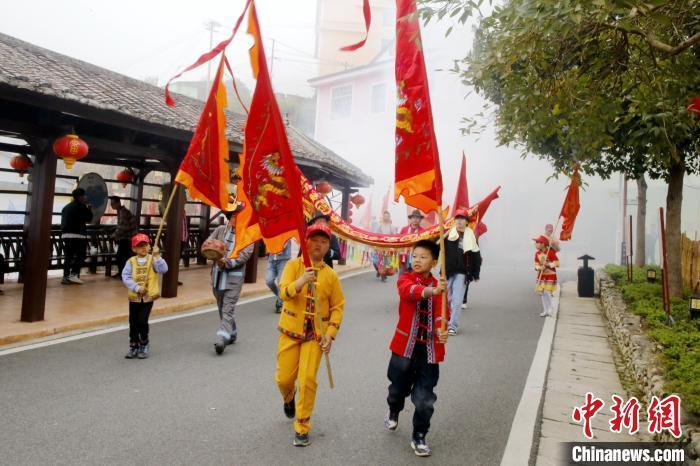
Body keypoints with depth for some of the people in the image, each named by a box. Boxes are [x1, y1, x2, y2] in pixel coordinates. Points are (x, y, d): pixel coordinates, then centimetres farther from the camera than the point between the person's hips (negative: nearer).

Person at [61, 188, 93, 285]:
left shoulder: (66, 207, 20)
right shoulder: (81, 206, -4)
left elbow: (63, 221, 22)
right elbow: (88, 218, -3)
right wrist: (89, 210, 11)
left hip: (65, 234, 8)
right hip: (77, 234, -7)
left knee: (68, 256, 7)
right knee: (80, 256, -2)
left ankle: (66, 277, 5)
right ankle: (74, 274, -11)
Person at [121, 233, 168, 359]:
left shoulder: (152, 260, -3)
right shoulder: (131, 261, 0)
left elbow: (163, 270, -18)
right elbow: (125, 277, -9)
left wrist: (157, 256, -26)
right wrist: (137, 288, -20)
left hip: (148, 296, -2)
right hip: (134, 297, 2)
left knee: (142, 321, -7)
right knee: (133, 322, 9)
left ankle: (144, 345, 15)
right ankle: (133, 346, 26)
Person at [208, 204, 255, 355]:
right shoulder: (220, 230, 8)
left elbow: (245, 255, -13)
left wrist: (227, 263, -23)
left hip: (234, 276, -5)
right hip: (217, 275, 5)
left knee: (228, 309, -10)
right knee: (222, 308, 16)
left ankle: (222, 338, -14)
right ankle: (231, 333, 32)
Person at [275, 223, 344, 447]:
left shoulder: (331, 275, -2)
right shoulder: (293, 265, -7)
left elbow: (337, 307, 2)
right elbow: (283, 292, -21)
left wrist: (330, 334, -7)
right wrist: (301, 282, -41)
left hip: (316, 336, 0)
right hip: (290, 331, 0)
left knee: (308, 379, -6)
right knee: (284, 378, 9)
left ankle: (302, 427, 13)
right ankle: (288, 398, 47)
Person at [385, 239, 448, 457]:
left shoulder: (439, 286, -1)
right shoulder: (405, 279, -6)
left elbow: (441, 311, -15)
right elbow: (409, 291, -30)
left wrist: (441, 330, -36)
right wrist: (430, 291, -50)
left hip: (429, 348, 1)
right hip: (405, 345, 0)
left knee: (425, 398, 2)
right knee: (398, 387, 18)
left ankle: (419, 437, 25)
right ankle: (393, 413, 52)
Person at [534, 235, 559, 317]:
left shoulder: (551, 252, -16)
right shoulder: (537, 253, 1)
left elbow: (557, 263, -14)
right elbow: (536, 264, 1)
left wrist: (548, 264, -27)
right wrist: (539, 267, -20)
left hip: (550, 275, -6)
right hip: (541, 275, 6)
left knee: (548, 292, -8)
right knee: (542, 293, 7)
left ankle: (551, 310, 10)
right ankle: (545, 310, 18)